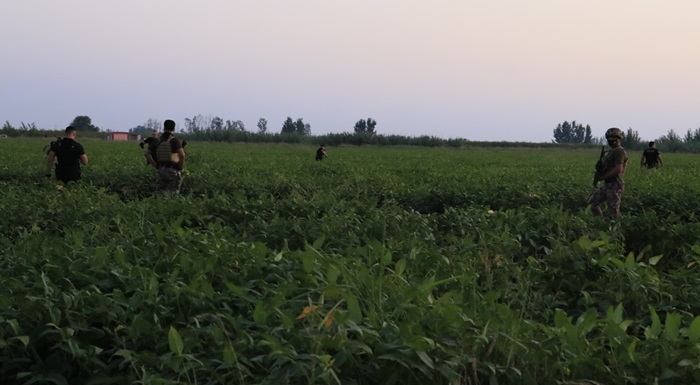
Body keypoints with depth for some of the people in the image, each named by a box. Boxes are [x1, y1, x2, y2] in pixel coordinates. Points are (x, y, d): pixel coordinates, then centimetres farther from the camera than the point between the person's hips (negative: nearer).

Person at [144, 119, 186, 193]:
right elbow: (182, 155, -24)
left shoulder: (158, 141, 7)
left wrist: (155, 165, 8)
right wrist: (181, 167, -8)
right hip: (173, 171, -4)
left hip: (161, 170, 4)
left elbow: (146, 153, 8)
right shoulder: (175, 141, -10)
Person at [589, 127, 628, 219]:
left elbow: (618, 170, -24)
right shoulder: (612, 151, 15)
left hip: (614, 186, -10)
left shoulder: (619, 151, -15)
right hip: (607, 184, 10)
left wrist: (603, 177, -15)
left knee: (613, 212, -5)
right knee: (593, 202, 14)